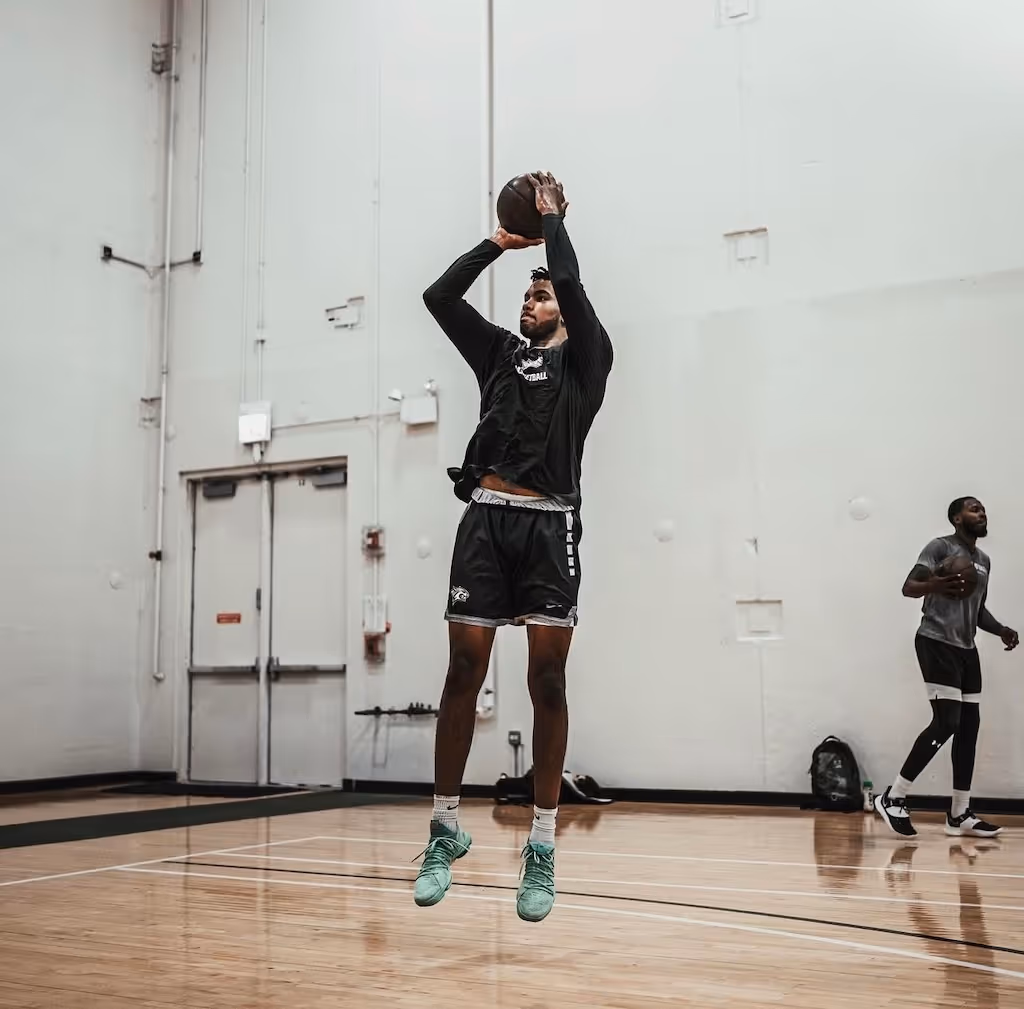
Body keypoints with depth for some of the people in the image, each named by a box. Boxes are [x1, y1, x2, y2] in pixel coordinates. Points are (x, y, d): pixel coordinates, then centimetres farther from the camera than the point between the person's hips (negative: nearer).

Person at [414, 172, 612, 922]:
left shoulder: (584, 357, 13)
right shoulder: (500, 353, 23)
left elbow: (573, 283, -2)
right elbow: (439, 297, 15)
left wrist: (553, 218, 14)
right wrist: (501, 242, 21)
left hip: (548, 523, -3)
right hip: (487, 517, 3)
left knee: (548, 678, -5)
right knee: (464, 671, -2)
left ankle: (542, 850, 2)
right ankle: (446, 830, 10)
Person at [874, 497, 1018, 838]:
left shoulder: (984, 561, 19)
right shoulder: (940, 547, -6)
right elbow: (908, 587, -13)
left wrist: (1001, 630, 9)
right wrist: (936, 585, -34)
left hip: (966, 648, 9)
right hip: (937, 643, -9)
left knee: (969, 726, 6)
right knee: (946, 723, -15)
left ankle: (959, 814, 12)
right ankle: (893, 798, -9)